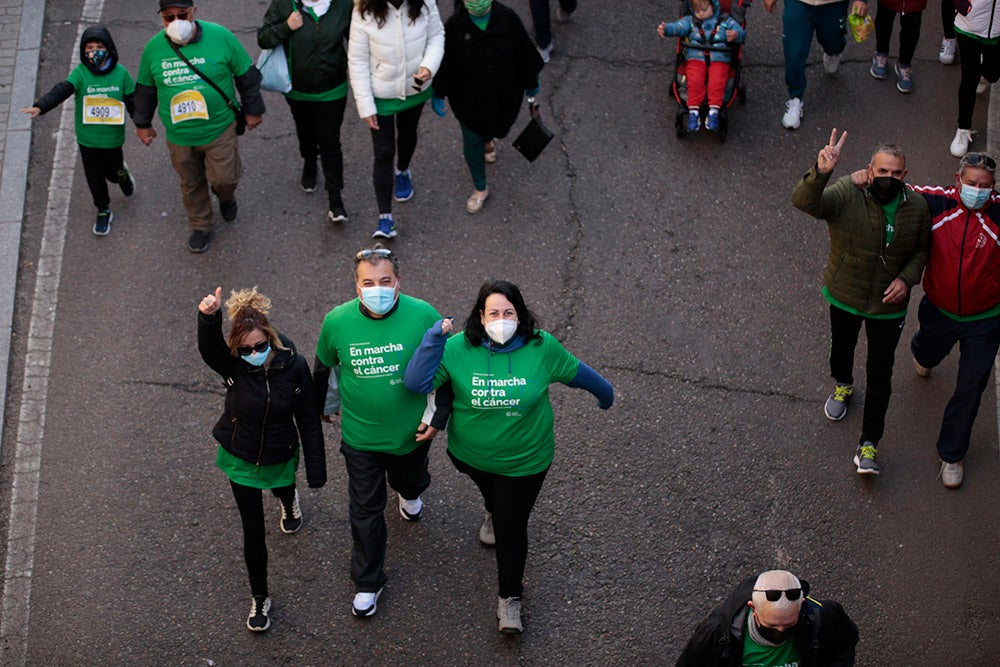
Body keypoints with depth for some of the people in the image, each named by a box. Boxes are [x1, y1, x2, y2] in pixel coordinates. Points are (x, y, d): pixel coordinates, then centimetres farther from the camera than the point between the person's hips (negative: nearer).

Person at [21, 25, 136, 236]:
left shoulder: (120, 73, -10)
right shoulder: (80, 73, -13)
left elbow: (133, 101, 0)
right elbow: (61, 90, -27)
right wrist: (40, 106, -43)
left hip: (113, 138, -1)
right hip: (87, 138, 1)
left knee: (113, 173, 15)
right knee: (95, 178, 12)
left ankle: (122, 173, 52)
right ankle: (103, 211, 34)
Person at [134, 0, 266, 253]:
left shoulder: (220, 37, -17)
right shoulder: (154, 47, -9)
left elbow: (246, 75, -3)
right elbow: (145, 88, 9)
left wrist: (252, 109, 4)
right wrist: (142, 123, 16)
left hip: (219, 129, -2)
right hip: (179, 135, 2)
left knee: (224, 178, 2)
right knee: (191, 184, 16)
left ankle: (225, 196, 40)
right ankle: (200, 227, 40)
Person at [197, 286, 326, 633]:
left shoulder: (293, 365, -23)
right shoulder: (231, 366, -25)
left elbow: (308, 419, -13)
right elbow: (209, 346, -49)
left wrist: (316, 470, -10)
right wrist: (208, 318, -72)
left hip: (280, 457, 1)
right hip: (241, 458, -1)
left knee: (282, 489, 34)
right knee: (253, 533, 7)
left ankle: (288, 500, 74)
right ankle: (260, 598, 29)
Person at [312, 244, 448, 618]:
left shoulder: (423, 316, -23)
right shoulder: (337, 322, -20)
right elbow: (324, 367, 2)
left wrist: (436, 416, -8)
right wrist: (325, 406, 17)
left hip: (411, 431, 1)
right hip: (360, 435, 0)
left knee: (411, 478, 31)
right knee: (365, 510, 9)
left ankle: (410, 494, 69)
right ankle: (367, 582, 28)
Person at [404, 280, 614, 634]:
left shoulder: (542, 347, -21)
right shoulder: (458, 349, -22)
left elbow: (577, 372, -2)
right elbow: (416, 383, -30)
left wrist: (605, 393, 15)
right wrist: (434, 337, -37)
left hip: (524, 459, -2)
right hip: (471, 454, 2)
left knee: (511, 526, 4)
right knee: (491, 494, 33)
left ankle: (510, 598, 25)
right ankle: (494, 513, 71)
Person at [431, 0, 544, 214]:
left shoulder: (507, 18, -19)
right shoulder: (454, 26, -23)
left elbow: (524, 52, -5)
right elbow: (444, 62, -10)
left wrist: (531, 83, 6)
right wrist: (437, 93, -6)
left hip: (504, 97, 2)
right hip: (469, 99, -2)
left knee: (499, 128, 28)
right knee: (472, 143, 10)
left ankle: (488, 140, 68)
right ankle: (480, 189, 32)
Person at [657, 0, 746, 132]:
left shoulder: (725, 21, 17)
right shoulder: (690, 21, 18)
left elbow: (741, 33, 9)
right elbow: (678, 27, -2)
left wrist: (736, 34, -17)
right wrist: (666, 29, -25)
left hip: (719, 60, -1)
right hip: (696, 59, 1)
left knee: (717, 84, -27)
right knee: (695, 82, -26)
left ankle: (714, 112, -27)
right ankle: (693, 112, -23)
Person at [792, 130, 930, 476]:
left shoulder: (917, 207, -15)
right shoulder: (846, 195, -26)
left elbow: (922, 249, 2)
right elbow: (803, 201, -45)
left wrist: (907, 278, -17)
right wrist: (821, 172, -65)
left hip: (889, 305, 0)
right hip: (845, 296, 0)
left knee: (880, 375, 5)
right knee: (842, 347, 27)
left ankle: (868, 446, 16)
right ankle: (842, 386, 62)